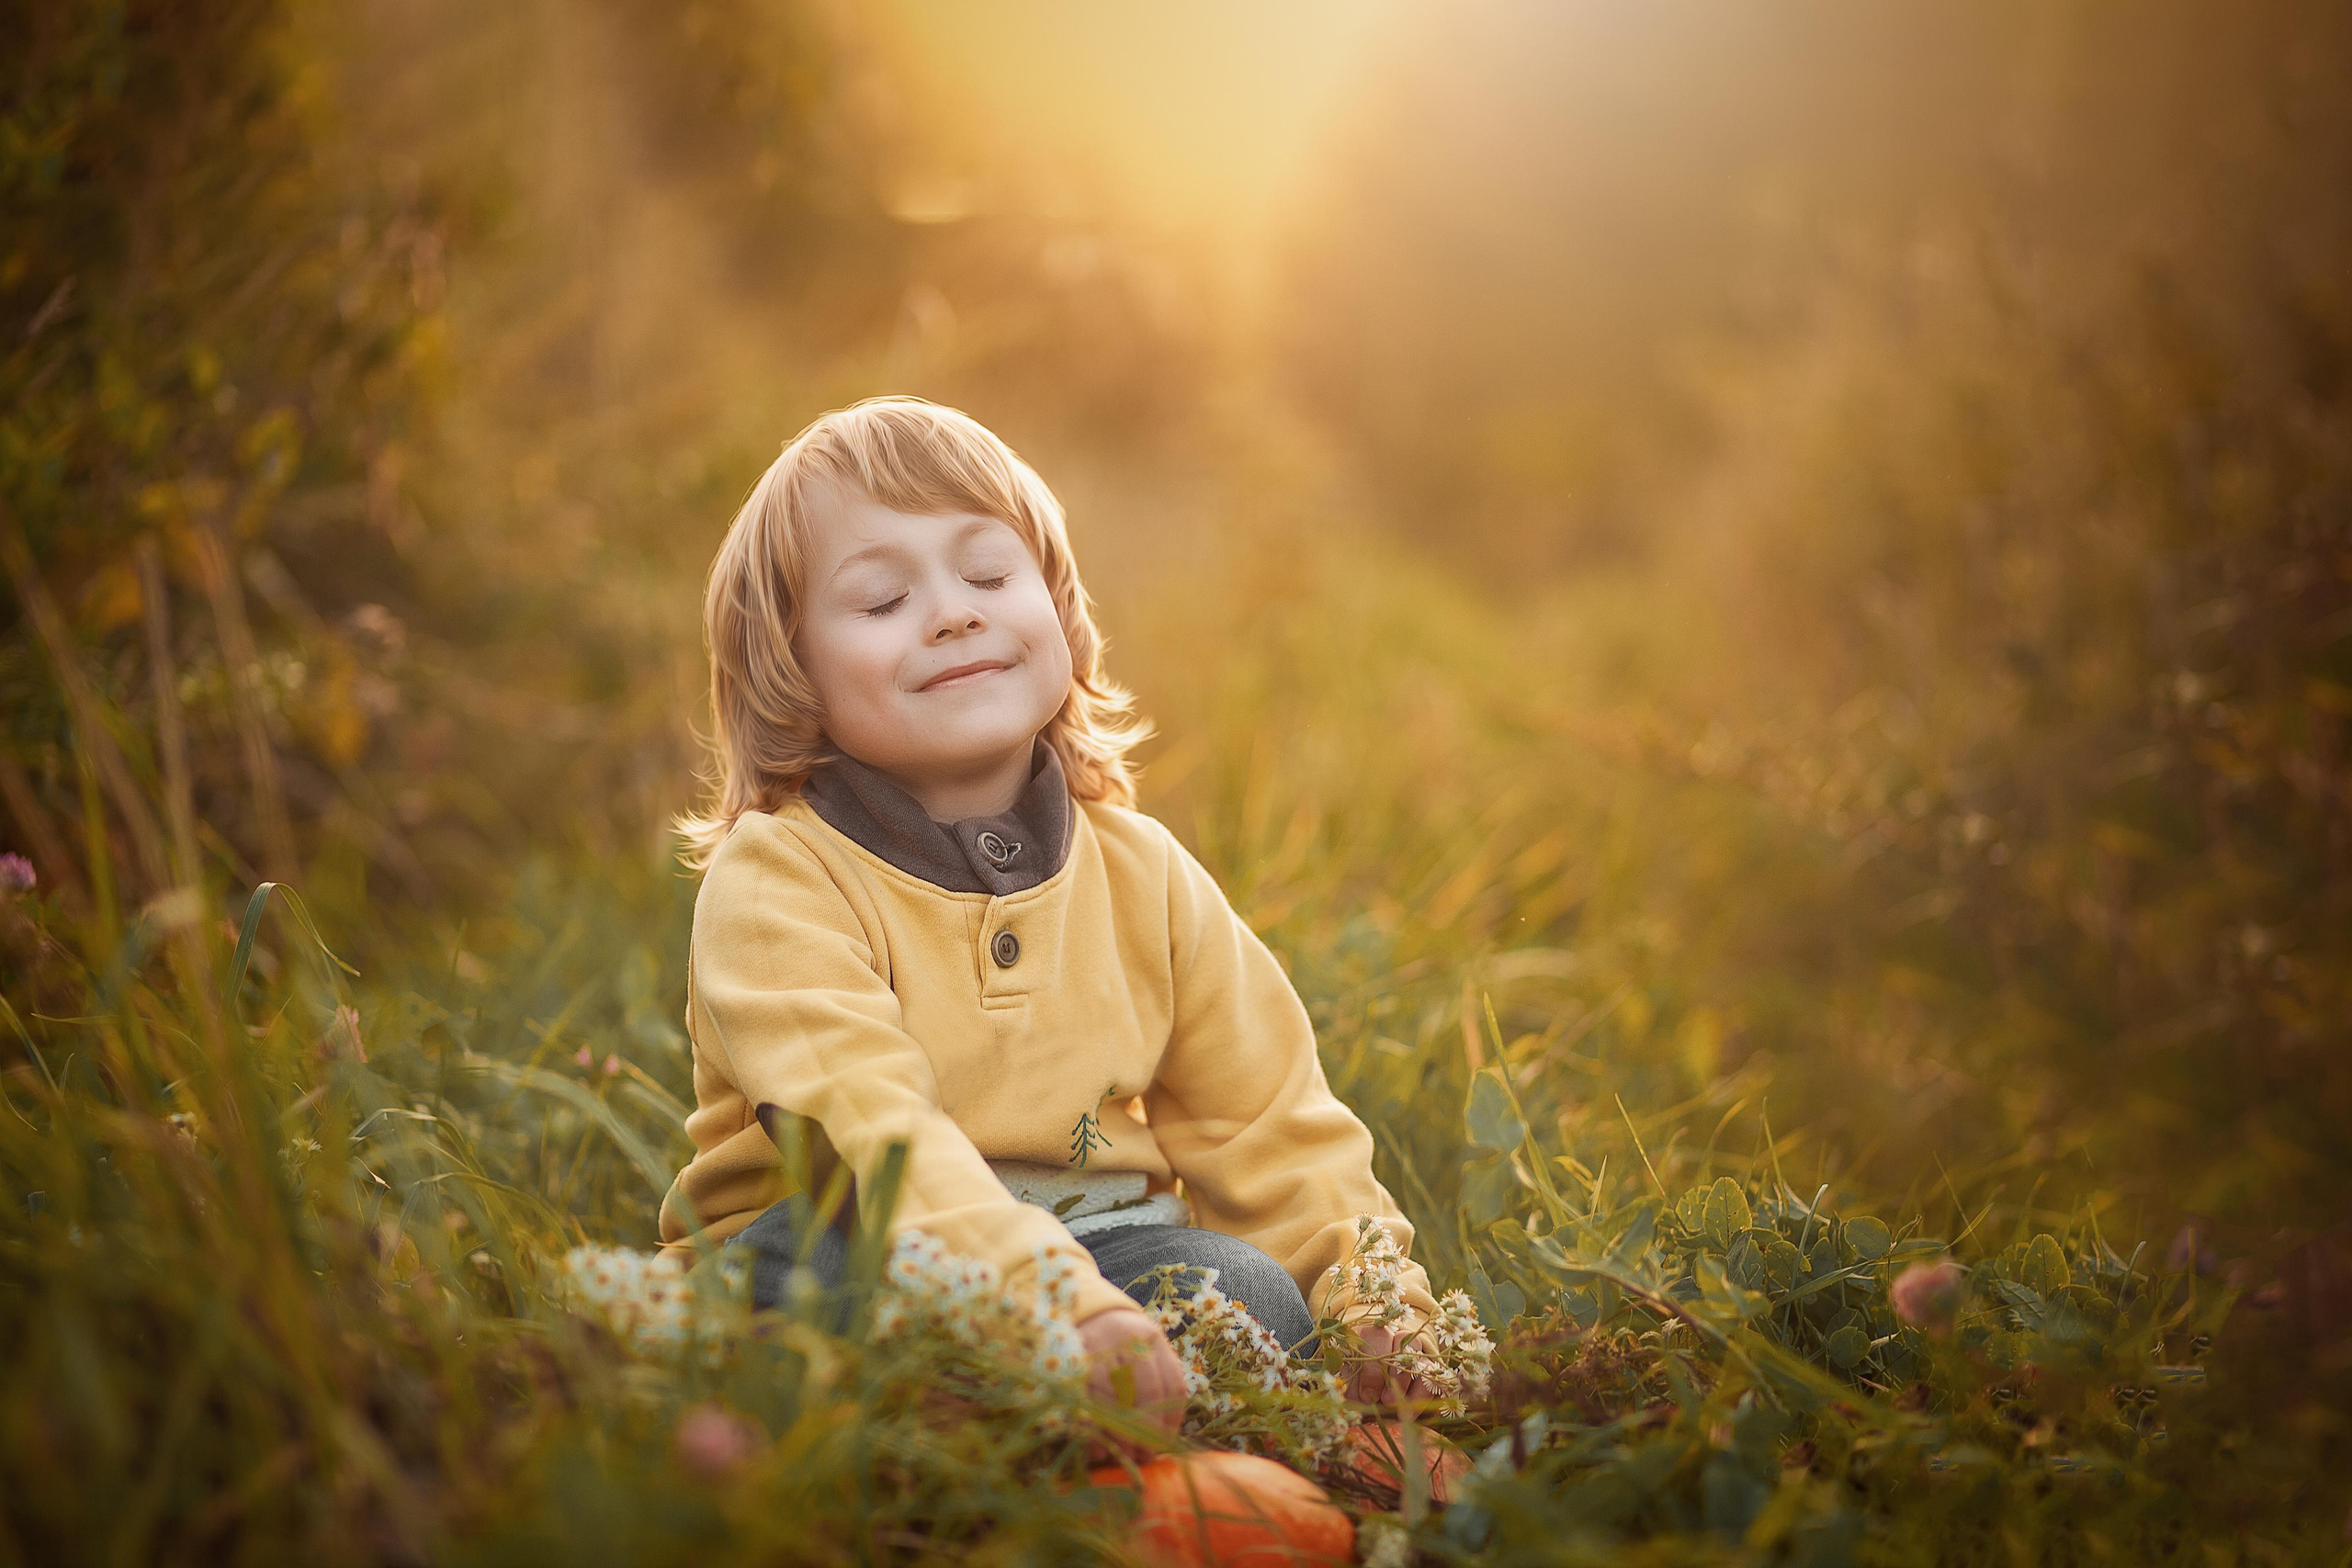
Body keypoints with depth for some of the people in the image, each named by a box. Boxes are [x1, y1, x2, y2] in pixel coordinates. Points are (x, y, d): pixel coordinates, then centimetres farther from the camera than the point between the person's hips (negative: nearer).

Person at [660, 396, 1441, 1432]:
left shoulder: (1142, 874, 5)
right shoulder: (774, 880, -13)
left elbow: (1270, 1127, 9)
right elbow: (867, 1129, -29)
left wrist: (1382, 1297, -8)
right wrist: (1056, 1298, -44)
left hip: (1092, 1248, 4)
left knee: (1259, 1301, -24)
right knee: (809, 1254, -36)